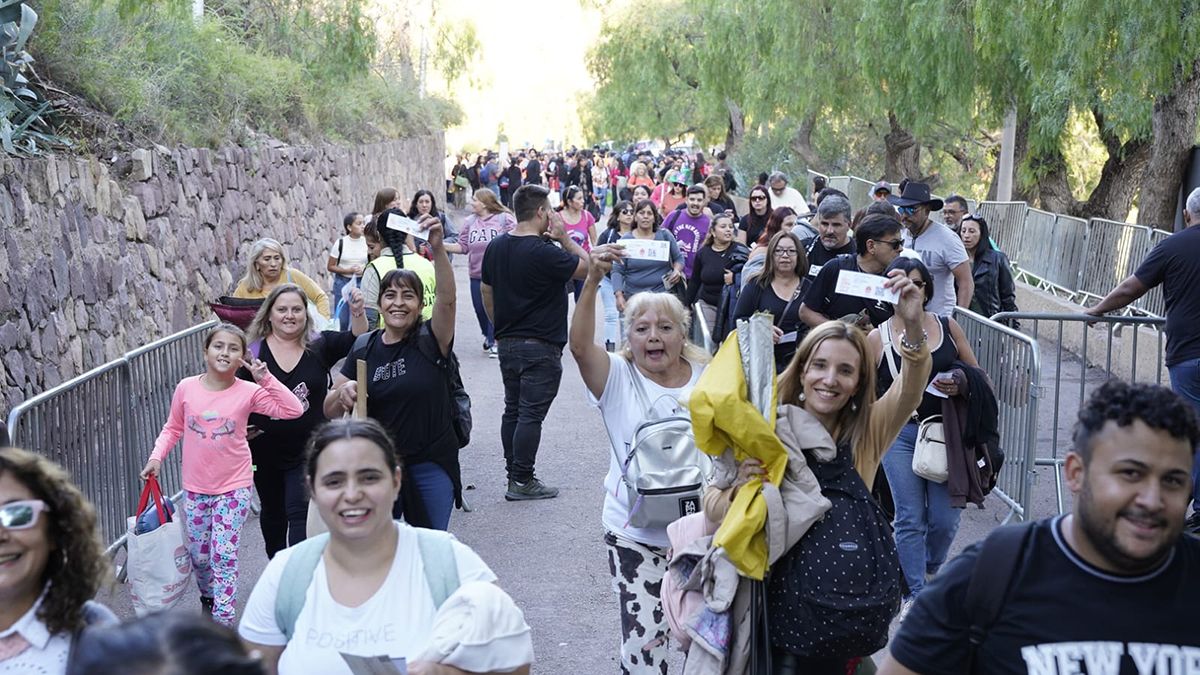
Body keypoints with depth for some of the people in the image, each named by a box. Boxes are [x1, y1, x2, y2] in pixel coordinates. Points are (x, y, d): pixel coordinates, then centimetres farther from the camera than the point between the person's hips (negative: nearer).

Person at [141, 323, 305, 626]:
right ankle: (207, 596, 44)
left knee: (225, 554, -7)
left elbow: (293, 410, -18)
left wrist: (266, 378, -23)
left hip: (234, 487, -2)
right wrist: (156, 457, -7)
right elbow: (173, 428, 7)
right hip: (196, 488, 3)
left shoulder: (248, 392, -11)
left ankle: (223, 620, 2)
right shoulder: (186, 388, -6)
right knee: (198, 553, 15)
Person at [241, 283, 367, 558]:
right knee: (273, 513, 20)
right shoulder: (254, 352, -7)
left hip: (309, 450, -2)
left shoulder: (319, 345, -6)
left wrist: (358, 312, -36)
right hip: (266, 450, 2)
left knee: (300, 512, -9)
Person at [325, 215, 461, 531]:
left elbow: (447, 298, -27)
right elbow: (330, 411, 4)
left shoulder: (430, 340, -7)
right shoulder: (363, 348, 1)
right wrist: (342, 393, -19)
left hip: (431, 466, -2)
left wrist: (438, 248, -42)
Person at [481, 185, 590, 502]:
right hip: (540, 347, -8)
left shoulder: (495, 247, 5)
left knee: (513, 410, 14)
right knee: (531, 413, -3)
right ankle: (522, 481, 1)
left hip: (507, 344, 8)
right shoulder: (545, 253, -19)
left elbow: (487, 294, 13)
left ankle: (514, 474, 20)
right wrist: (564, 237, -3)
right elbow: (585, 267, -9)